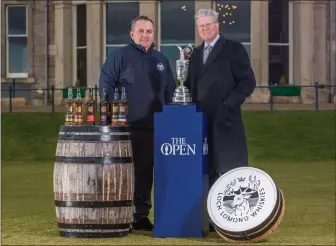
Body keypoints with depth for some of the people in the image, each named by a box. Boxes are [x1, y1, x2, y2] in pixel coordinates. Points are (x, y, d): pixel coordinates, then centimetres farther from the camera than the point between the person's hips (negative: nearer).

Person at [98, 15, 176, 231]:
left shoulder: (161, 60, 15)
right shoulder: (119, 57, -1)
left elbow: (169, 91, 21)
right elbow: (106, 87, -3)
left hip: (152, 128, 5)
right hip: (126, 127, -5)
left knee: (146, 172, 7)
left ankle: (141, 215, 13)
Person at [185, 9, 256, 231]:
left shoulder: (233, 49, -1)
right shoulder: (196, 53, 18)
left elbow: (248, 81, -7)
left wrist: (228, 104, -14)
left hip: (225, 121, -6)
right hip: (201, 122, 6)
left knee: (231, 172, -5)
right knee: (207, 173, 7)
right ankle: (211, 219, 11)